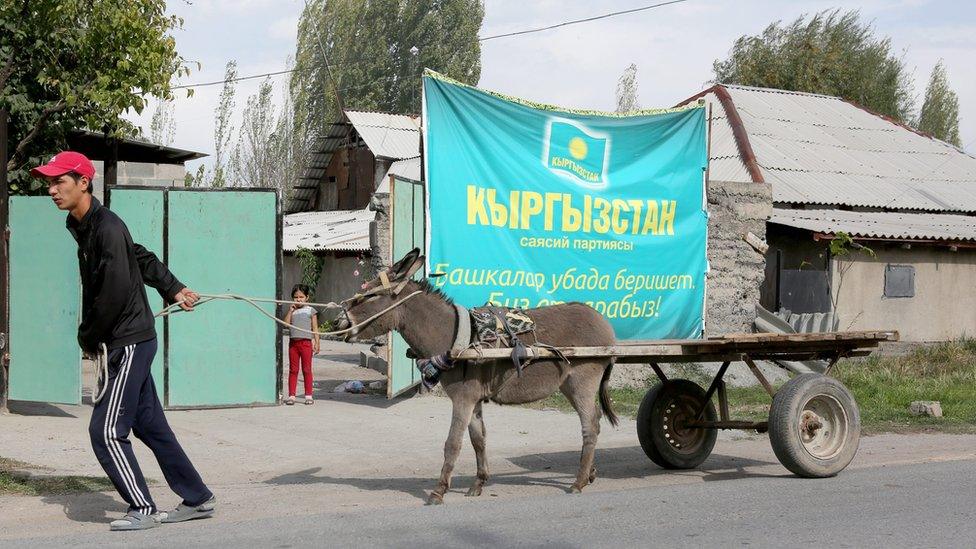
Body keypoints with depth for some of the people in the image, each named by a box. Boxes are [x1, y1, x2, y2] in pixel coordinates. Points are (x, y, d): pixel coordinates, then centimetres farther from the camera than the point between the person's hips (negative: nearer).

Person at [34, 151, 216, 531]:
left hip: (128, 342, -10)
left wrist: (87, 339, -11)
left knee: (106, 431, -8)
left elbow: (115, 293, -24)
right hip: (126, 343, 10)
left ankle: (142, 510, 2)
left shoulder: (107, 228, -18)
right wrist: (173, 290, 24)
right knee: (150, 426, 13)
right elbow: (142, 257, 22)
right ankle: (197, 500, 20)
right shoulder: (80, 226, 11)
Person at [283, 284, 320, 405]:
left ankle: (308, 396, 5)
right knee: (293, 370, 4)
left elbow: (315, 328, 3)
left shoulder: (310, 311, 4)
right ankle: (291, 395, 6)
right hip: (293, 342, 3)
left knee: (307, 370, 0)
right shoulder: (292, 311, 12)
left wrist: (317, 343, -3)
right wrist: (290, 311, -5)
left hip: (306, 342, -3)